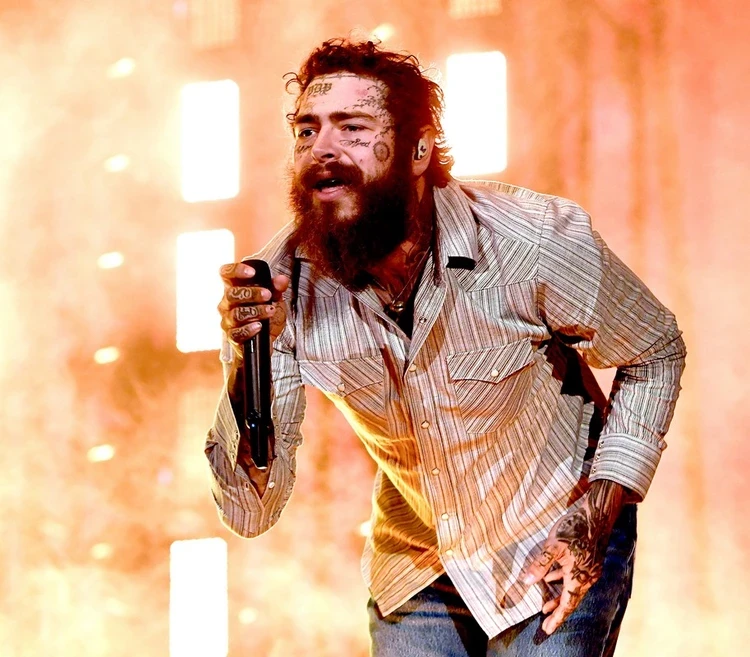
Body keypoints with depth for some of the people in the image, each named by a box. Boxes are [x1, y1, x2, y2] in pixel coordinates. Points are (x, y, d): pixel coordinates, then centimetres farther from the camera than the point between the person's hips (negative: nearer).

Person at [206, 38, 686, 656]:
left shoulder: (536, 240, -24)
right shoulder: (282, 283, -18)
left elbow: (656, 353, -4)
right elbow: (251, 512, -19)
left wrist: (594, 525, -12)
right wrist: (247, 360, -35)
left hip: (552, 556, -3)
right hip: (415, 569, 3)